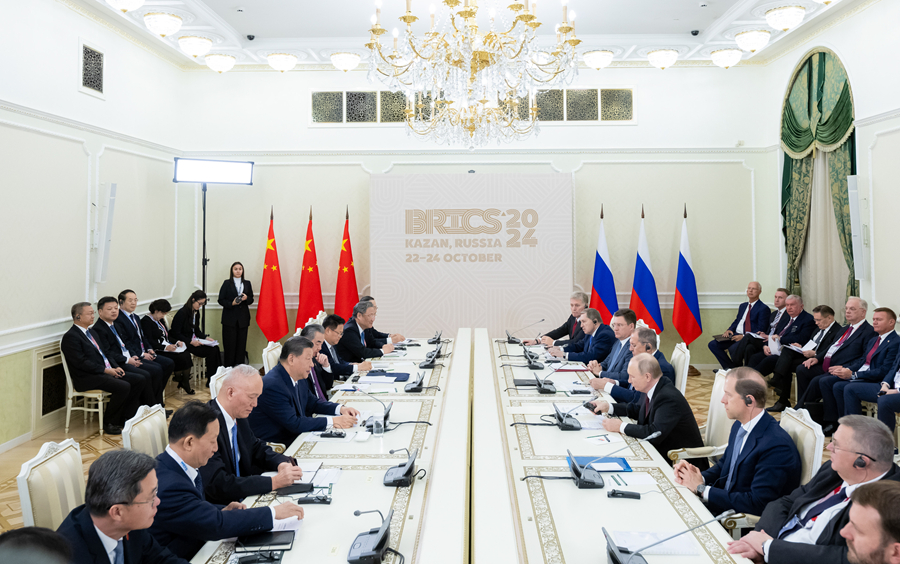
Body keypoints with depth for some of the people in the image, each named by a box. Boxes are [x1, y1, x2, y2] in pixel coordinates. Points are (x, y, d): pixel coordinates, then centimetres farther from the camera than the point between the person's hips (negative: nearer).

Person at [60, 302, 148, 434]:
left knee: (140, 380, -2)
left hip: (106, 371, 10)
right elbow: (81, 362, -18)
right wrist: (105, 370, -19)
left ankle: (126, 417, 4)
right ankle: (109, 423, -11)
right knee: (123, 387, -28)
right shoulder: (70, 337, -11)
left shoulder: (91, 332, 19)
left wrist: (115, 367, 5)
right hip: (87, 378, -10)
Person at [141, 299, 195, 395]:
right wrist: (165, 347, -24)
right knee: (180, 358, -25)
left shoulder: (160, 320, 20)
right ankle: (181, 382, -7)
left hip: (168, 347, 9)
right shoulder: (146, 321, -7)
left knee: (187, 355, -14)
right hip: (157, 351, -9)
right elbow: (149, 342, -16)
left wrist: (176, 342, 4)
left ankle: (186, 384, -15)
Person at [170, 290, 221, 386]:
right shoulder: (182, 313, -15)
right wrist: (191, 341, -23)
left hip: (193, 340, 8)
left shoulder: (196, 312, 10)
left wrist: (205, 337, 1)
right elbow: (175, 334, -17)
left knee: (215, 348, -16)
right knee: (211, 351, -22)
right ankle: (210, 380, -12)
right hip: (184, 343, -8)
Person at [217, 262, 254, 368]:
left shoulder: (247, 283, 12)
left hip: (243, 318, 3)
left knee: (241, 344, 0)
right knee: (230, 344, -3)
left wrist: (246, 298, -8)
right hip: (230, 319, -3)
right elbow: (221, 300, 0)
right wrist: (231, 303, -16)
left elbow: (251, 300, 14)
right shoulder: (227, 283, 3)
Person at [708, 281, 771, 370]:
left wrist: (744, 336, -20)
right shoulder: (742, 306, 21)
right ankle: (729, 367, -3)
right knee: (713, 344, -9)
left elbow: (761, 330, -10)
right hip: (735, 335, 8)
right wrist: (729, 330, 2)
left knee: (733, 348, -35)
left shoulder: (763, 308, -3)